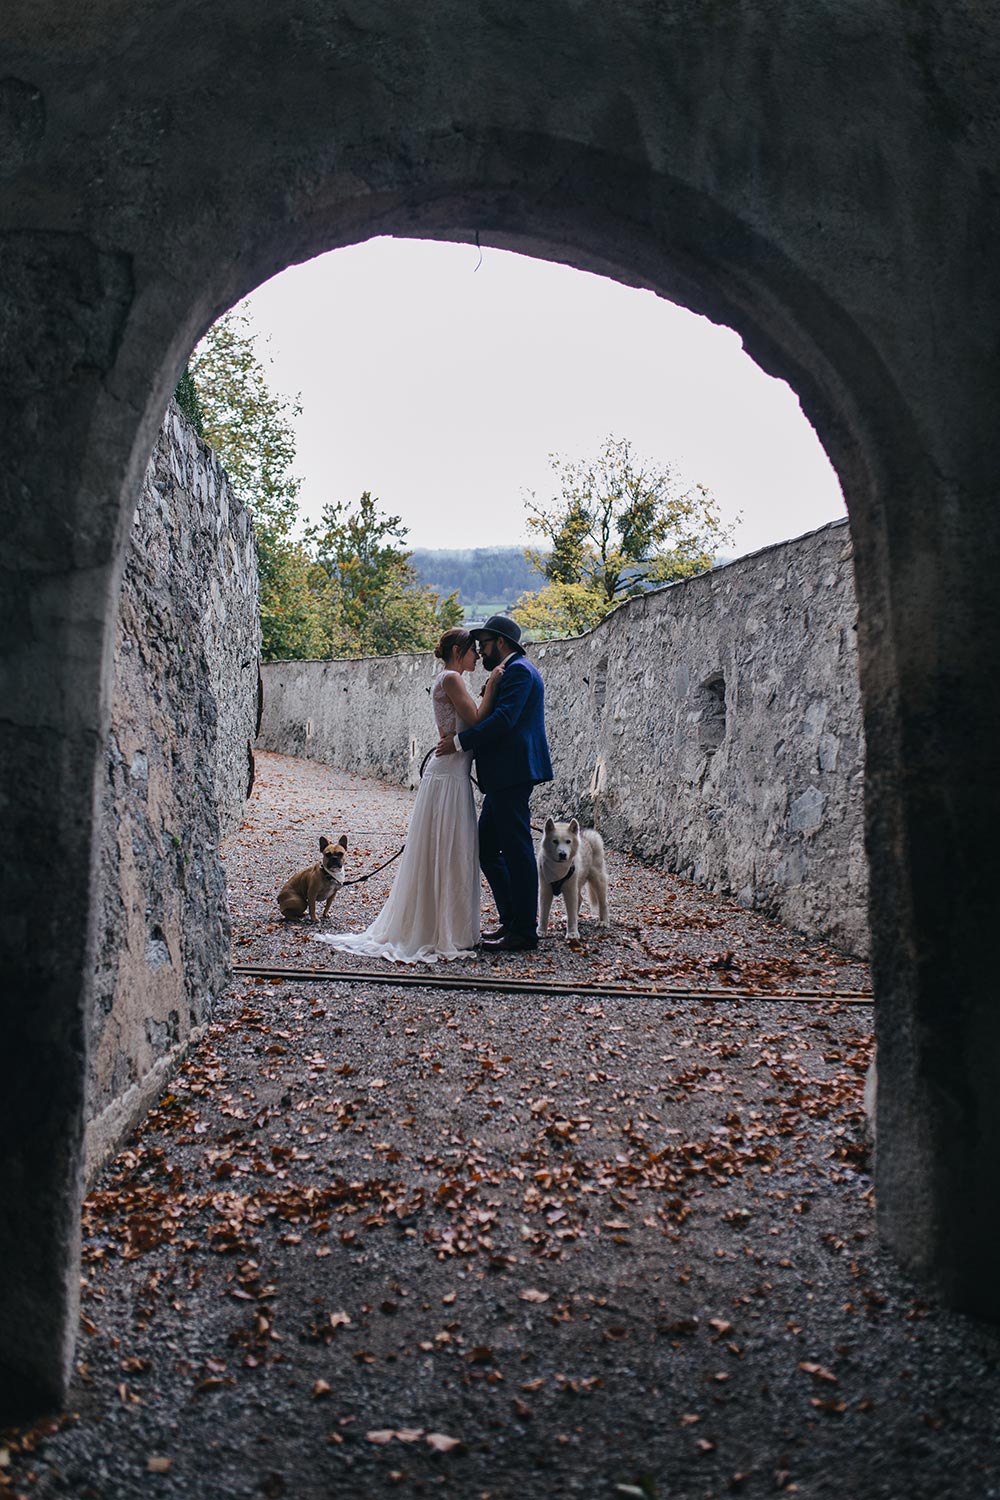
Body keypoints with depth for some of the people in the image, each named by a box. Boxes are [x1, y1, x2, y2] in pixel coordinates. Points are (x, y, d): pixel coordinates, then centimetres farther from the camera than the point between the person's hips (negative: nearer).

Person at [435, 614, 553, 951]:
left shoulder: (518, 670, -10)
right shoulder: (512, 670, 22)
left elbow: (502, 719, -21)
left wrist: (460, 741, -18)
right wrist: (459, 739, 10)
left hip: (513, 774, -11)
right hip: (503, 777, 11)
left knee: (516, 851, -5)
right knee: (487, 848, 14)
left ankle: (524, 931, 2)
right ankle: (511, 921, 20)